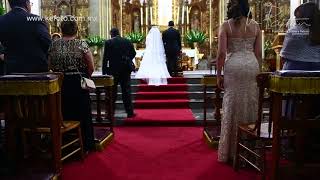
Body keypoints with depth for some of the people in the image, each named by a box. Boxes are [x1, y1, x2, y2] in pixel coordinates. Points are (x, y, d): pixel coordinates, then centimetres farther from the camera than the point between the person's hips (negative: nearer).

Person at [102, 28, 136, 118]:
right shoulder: (127, 41, 3)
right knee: (126, 91, 8)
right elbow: (133, 53, 9)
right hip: (126, 70, 2)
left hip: (113, 70, -2)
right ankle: (130, 112, 10)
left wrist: (104, 71, -2)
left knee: (112, 92, 7)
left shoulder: (108, 42, -5)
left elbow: (105, 58, -7)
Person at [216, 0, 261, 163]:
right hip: (252, 65, 3)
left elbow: (221, 53, -8)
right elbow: (258, 53, 7)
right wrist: (256, 70, 17)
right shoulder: (255, 26, 7)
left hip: (233, 66, -3)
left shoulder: (226, 26, -2)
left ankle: (231, 151, 13)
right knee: (250, 105, 10)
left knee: (232, 107, 4)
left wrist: (218, 74, -2)